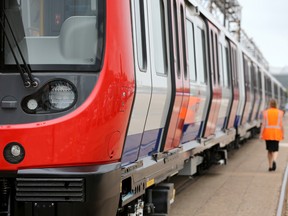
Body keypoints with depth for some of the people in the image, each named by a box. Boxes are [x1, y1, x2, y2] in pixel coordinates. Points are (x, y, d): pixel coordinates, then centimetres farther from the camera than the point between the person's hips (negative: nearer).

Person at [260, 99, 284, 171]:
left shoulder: (265, 112, -3)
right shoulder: (279, 112, -2)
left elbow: (263, 124, -7)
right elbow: (281, 124, -3)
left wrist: (261, 134, -5)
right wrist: (282, 134, 5)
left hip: (268, 133, 1)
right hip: (276, 133, -1)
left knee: (269, 150, 14)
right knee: (275, 150, 5)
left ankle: (270, 166, 16)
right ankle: (274, 161, -25)